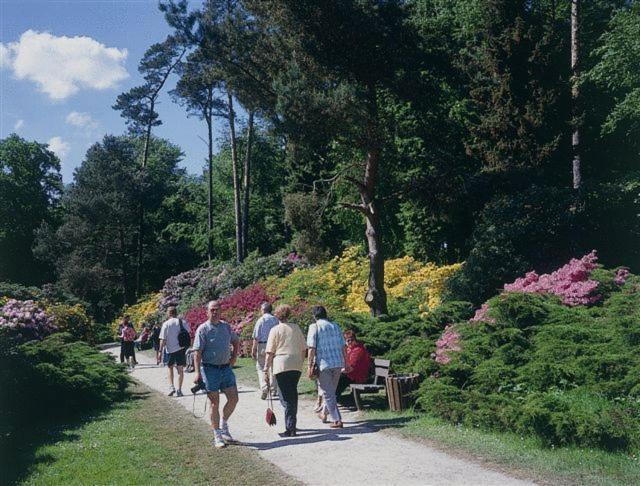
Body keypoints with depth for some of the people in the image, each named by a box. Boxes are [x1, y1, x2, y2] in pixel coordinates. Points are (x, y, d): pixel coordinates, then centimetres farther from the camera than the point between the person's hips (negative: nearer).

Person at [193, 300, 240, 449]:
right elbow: (197, 352, -12)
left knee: (233, 399, 3)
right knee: (215, 403, 2)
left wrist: (234, 357, 12)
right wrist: (197, 372, -18)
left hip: (226, 368, 5)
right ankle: (217, 436, 13)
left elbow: (236, 342, 25)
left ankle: (224, 425, 26)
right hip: (210, 369, -5)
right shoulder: (203, 329, -8)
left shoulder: (226, 326, 8)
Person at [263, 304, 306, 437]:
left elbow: (270, 352, -4)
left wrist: (266, 369, -1)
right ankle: (292, 425, 24)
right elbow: (303, 349, 12)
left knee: (285, 397, -1)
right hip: (296, 366, 4)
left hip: (281, 366, -4)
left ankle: (290, 428, -7)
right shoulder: (296, 328, 11)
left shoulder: (275, 330, 0)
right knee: (293, 395, 16)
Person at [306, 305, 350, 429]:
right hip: (338, 363, 6)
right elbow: (343, 347, 11)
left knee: (328, 393, 3)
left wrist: (310, 366, -8)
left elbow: (312, 348, -11)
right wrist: (346, 364, 17)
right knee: (331, 390, 20)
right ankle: (324, 413, 37)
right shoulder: (335, 326, 11)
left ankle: (337, 420, 1)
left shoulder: (314, 327, -4)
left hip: (324, 363, -5)